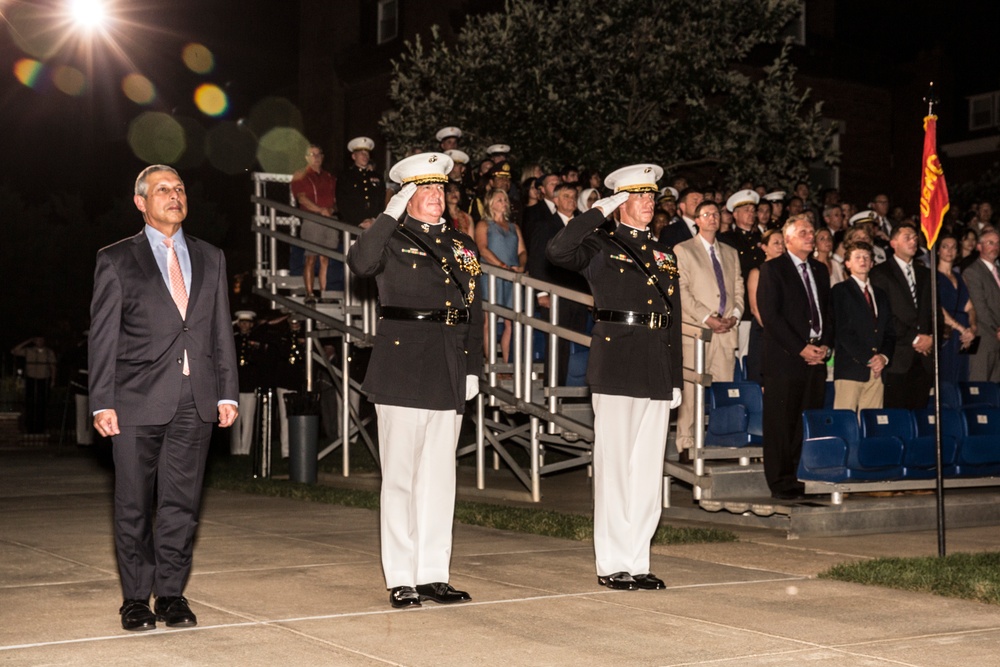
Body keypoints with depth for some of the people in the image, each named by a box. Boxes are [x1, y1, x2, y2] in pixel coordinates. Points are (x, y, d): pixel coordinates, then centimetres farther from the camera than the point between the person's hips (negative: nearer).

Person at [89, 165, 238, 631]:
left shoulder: (210, 259, 15)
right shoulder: (116, 260, 5)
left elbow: (222, 330, 14)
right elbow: (103, 336, 1)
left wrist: (227, 393, 7)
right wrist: (102, 402, -6)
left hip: (196, 400, 3)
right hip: (138, 400, -3)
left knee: (181, 501, 5)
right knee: (134, 505, 2)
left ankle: (171, 593, 14)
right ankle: (136, 598, 12)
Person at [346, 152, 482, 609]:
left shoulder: (463, 247, 15)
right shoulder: (391, 241, -1)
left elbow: (475, 314, 17)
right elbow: (360, 263, -24)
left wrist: (473, 368, 9)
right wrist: (391, 214, -21)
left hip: (449, 377, 5)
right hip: (402, 373, -5)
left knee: (440, 477, 9)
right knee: (400, 477, 0)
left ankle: (434, 575, 17)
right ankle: (401, 580, 7)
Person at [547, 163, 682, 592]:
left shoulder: (664, 255, 18)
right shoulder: (601, 247, 1)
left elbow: (674, 321, 18)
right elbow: (557, 251, -21)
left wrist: (675, 379, 13)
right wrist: (599, 212, -14)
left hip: (656, 373, 6)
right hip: (616, 368, -6)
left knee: (648, 469, 7)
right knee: (615, 467, -2)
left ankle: (638, 561, 14)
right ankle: (613, 564, 5)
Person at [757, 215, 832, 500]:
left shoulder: (820, 270, 19)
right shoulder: (772, 269, 0)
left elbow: (827, 312, 21)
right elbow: (769, 315, -8)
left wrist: (825, 345, 3)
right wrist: (800, 349, -12)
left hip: (816, 358, 5)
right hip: (785, 358, -5)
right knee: (782, 422, -5)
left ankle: (806, 478, 7)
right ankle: (782, 482, 0)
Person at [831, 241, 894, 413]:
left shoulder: (881, 295, 23)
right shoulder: (840, 291, 4)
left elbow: (889, 332, 17)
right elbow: (842, 331, -6)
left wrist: (884, 356, -3)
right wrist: (868, 359, -10)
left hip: (877, 369, 5)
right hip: (850, 368, -5)